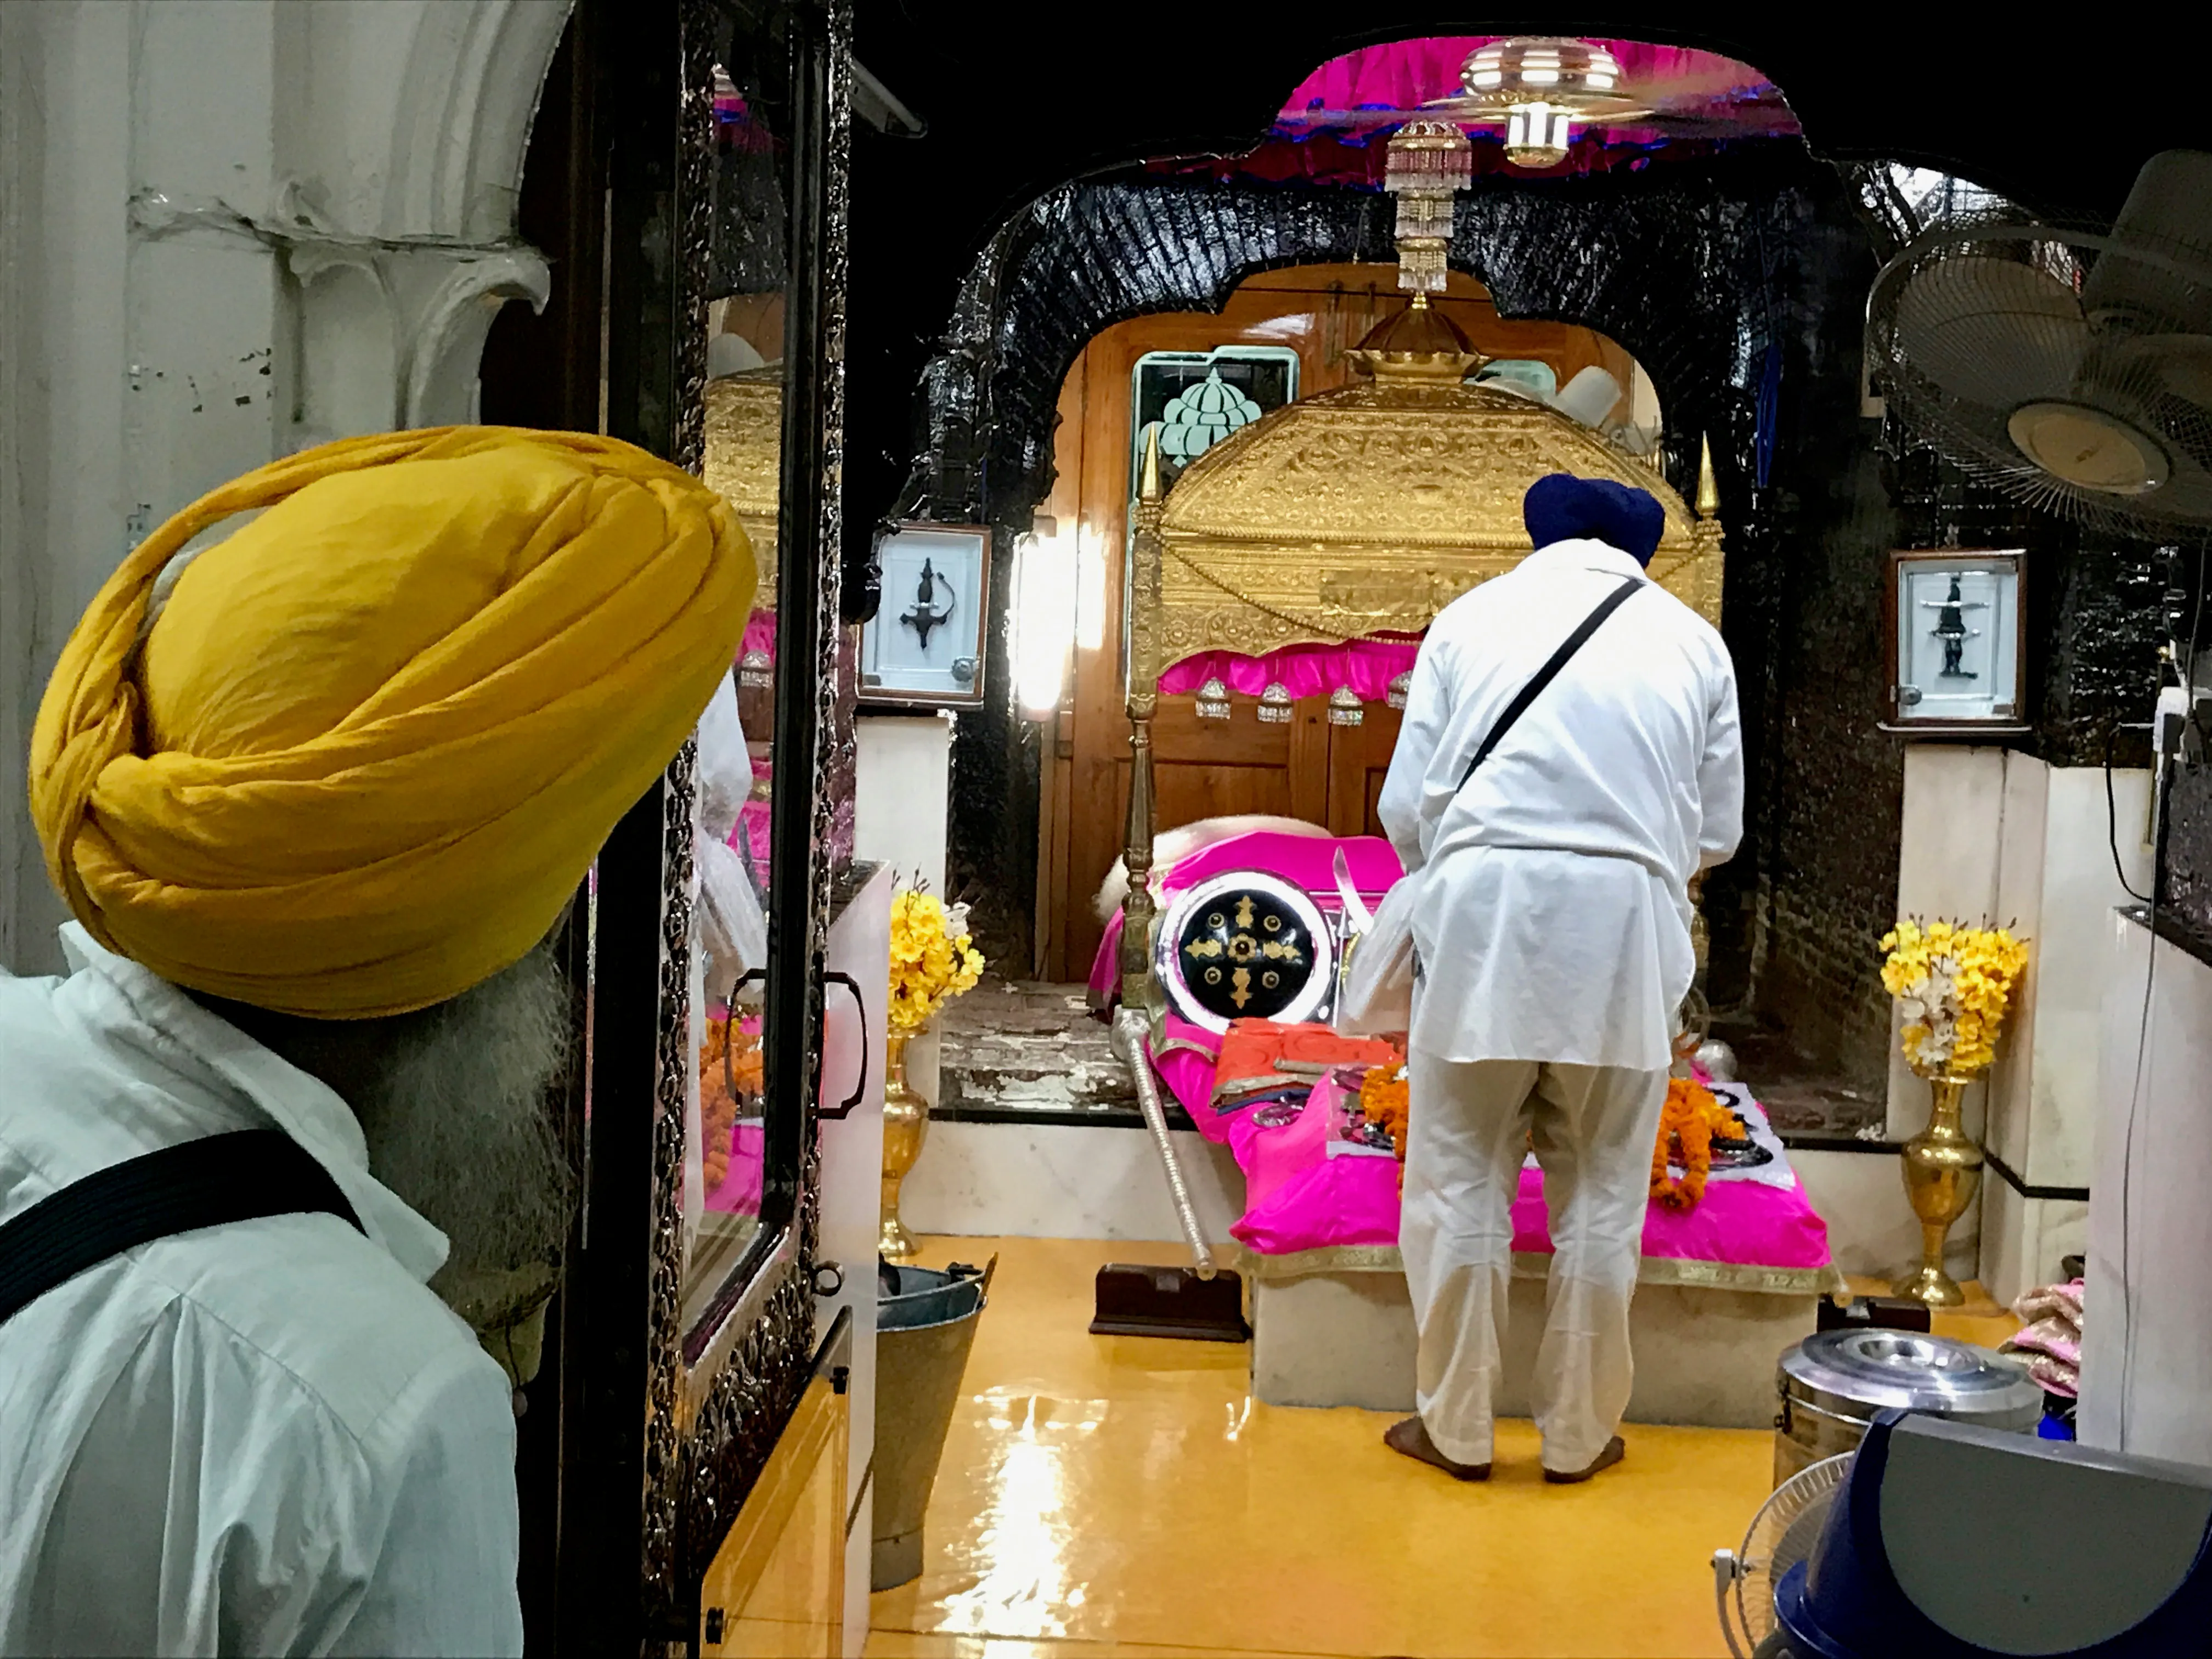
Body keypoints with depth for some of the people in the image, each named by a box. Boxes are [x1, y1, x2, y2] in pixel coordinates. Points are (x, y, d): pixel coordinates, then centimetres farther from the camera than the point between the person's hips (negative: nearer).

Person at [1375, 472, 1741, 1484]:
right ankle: (1577, 1433, 23)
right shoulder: (1690, 639, 12)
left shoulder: (1471, 617, 9)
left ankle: (1457, 1427, 19)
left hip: (1484, 919, -1)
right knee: (1600, 1196, 12)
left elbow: (1404, 804, 5)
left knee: (1461, 1184, 10)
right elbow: (1718, 831, 13)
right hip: (1623, 936, 1)